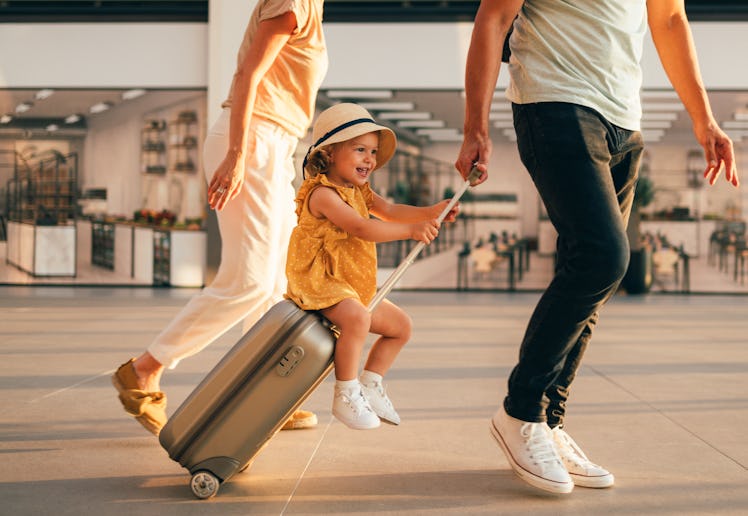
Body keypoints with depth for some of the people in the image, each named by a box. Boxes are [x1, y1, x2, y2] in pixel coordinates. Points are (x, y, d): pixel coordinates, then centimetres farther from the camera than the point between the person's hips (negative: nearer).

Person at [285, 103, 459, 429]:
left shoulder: (359, 192, 14)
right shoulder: (323, 193, -17)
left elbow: (390, 211, 1)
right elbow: (362, 228, -28)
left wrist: (431, 212, -14)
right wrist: (411, 231, -32)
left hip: (355, 286, 10)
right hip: (318, 281, -10)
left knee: (400, 325, 14)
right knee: (356, 318, -36)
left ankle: (370, 383, 21)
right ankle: (346, 395, -25)